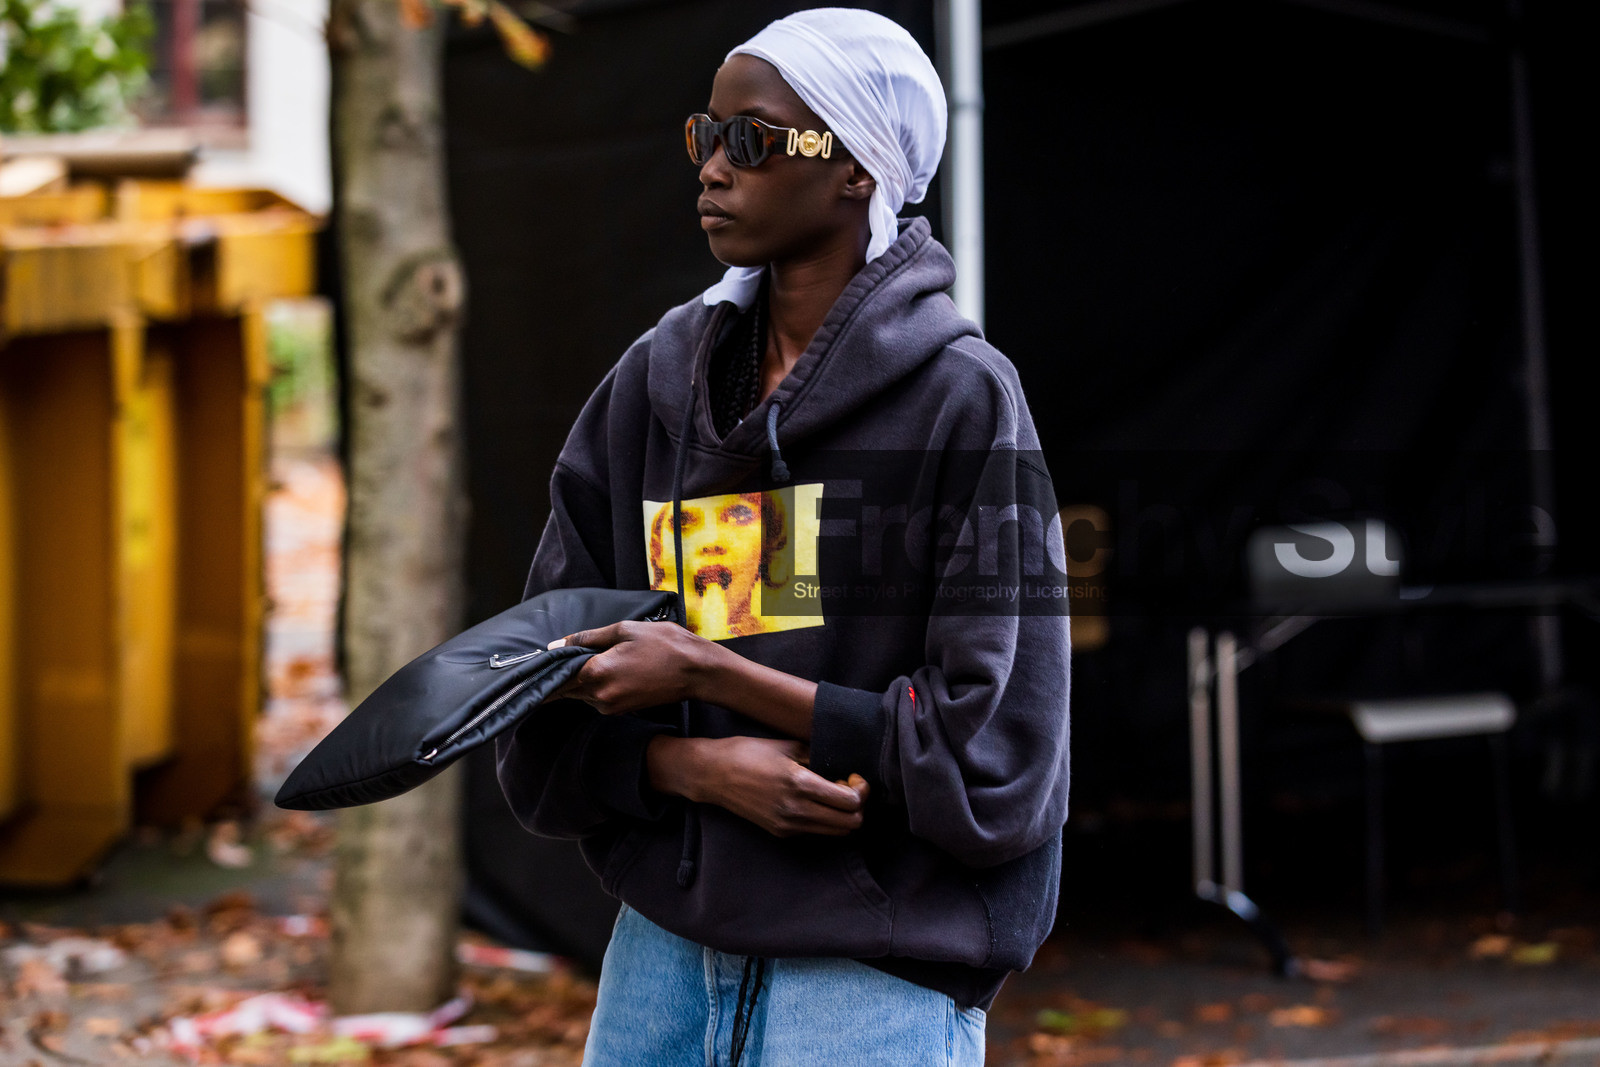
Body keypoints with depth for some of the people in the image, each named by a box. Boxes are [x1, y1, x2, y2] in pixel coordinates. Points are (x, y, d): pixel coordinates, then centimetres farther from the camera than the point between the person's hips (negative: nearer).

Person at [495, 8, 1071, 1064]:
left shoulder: (961, 399, -9)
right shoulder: (654, 381, 5)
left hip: (875, 977, -4)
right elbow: (543, 698, 4)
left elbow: (989, 756, -13)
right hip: (666, 947, 5)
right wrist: (697, 767, -15)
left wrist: (708, 673, -14)